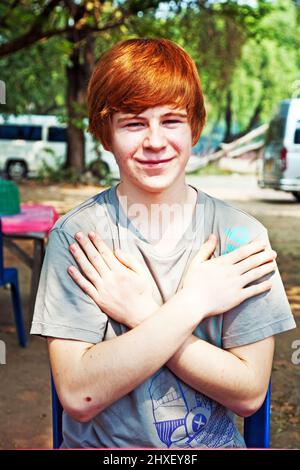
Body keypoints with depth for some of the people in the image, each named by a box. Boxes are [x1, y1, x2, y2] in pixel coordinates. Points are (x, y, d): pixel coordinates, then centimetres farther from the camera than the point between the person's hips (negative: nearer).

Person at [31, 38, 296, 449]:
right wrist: (192, 302, -16)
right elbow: (78, 397, -14)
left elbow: (249, 394, -8)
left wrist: (142, 314, -16)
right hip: (100, 444, 0)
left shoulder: (241, 235, -5)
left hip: (213, 442, 1)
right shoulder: (76, 234, -7)